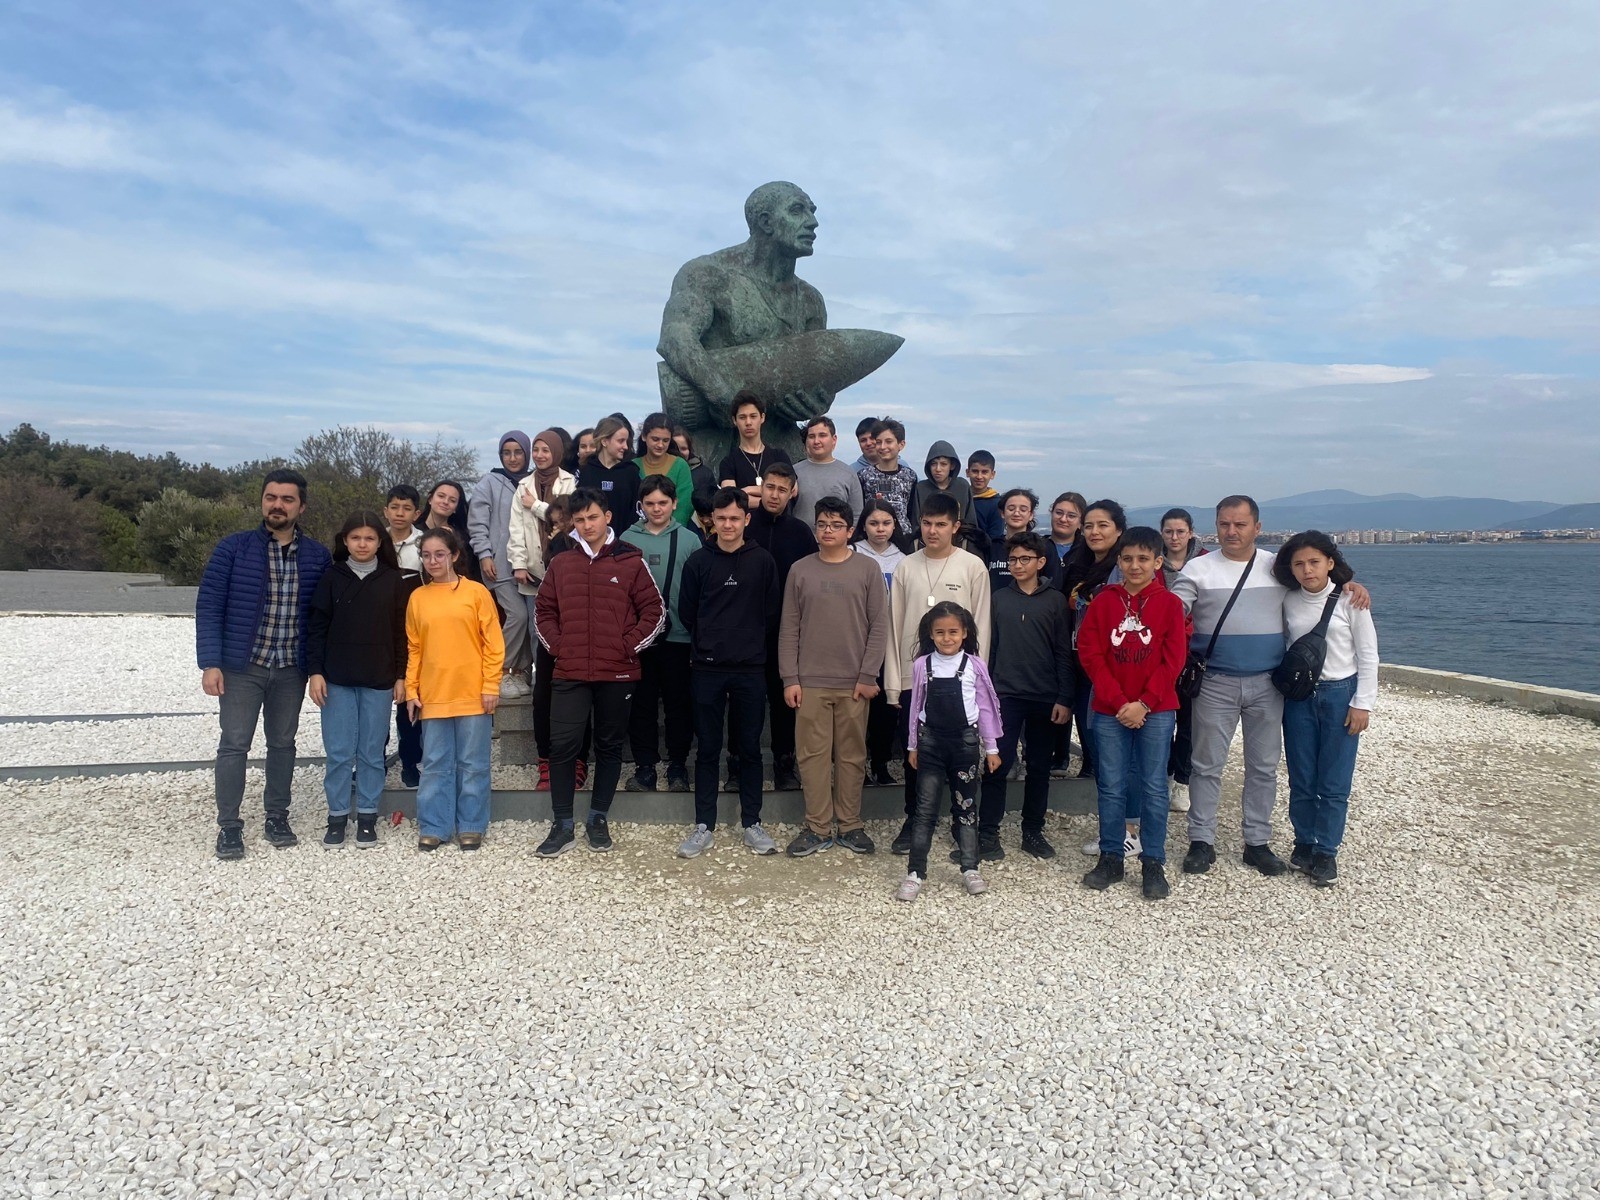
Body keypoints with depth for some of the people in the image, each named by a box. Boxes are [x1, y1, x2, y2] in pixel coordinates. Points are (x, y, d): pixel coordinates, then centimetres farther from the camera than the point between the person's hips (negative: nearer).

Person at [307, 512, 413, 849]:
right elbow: (316, 628, 2)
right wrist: (315, 672, -5)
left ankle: (367, 816, 16)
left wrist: (400, 676, 1)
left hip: (378, 680, 0)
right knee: (338, 752, 3)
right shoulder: (331, 577, 2)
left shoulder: (394, 580, 2)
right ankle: (337, 816, 15)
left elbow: (401, 632, 3)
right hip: (337, 679, 0)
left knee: (372, 752, 6)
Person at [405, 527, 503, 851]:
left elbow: (493, 643, -3)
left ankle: (471, 826, 16)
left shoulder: (476, 592, -2)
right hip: (433, 696, 2)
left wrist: (491, 686, -8)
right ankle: (433, 827, 17)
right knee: (435, 764, 8)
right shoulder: (417, 597, 7)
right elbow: (413, 648, 10)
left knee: (473, 763, 6)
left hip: (473, 695, -2)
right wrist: (411, 690, 5)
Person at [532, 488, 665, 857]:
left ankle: (598, 819, 24)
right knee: (563, 746, -2)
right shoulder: (560, 564, 7)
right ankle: (562, 825, 9)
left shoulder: (631, 561, -1)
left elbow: (654, 611, 0)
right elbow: (543, 611, 15)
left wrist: (628, 647, -7)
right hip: (569, 674, 2)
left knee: (609, 747, 10)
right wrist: (556, 646, 2)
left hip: (617, 674, -1)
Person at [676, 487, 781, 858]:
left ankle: (752, 823, 19)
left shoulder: (763, 561, 2)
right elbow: (686, 612, 6)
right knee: (708, 748, 7)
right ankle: (704, 826, 15)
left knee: (750, 748, 8)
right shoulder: (698, 561, 2)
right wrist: (707, 645, 6)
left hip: (750, 670, 0)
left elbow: (771, 614, 6)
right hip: (707, 670, 0)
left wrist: (750, 642, 5)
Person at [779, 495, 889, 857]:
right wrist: (790, 679, -2)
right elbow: (789, 629, 4)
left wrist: (868, 676, -7)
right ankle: (818, 827, 13)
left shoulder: (867, 569, 1)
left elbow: (879, 626, -1)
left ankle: (850, 825, 19)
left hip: (854, 683, -1)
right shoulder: (800, 570, 5)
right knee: (813, 754, 3)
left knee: (852, 754, 6)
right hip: (810, 682, 1)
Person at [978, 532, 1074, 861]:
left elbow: (1064, 654, 1)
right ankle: (988, 833, 6)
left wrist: (1064, 699, -5)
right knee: (999, 763, -3)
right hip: (1005, 695, 0)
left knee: (1040, 766, 9)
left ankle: (1033, 831, 21)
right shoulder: (998, 599, 6)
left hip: (1045, 697, 0)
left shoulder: (1056, 601, 3)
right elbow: (988, 647, 7)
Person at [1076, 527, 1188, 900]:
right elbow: (1090, 655, -2)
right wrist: (1119, 703, -9)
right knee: (1111, 787, 6)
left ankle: (1153, 863, 14)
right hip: (1109, 711, 1)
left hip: (1156, 711, -1)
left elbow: (1173, 660, -3)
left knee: (1153, 787, 4)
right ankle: (1110, 858, 18)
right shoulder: (1103, 601, 2)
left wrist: (1144, 704, -11)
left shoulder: (1169, 604, 0)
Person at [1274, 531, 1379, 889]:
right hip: (1299, 696, 3)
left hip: (1340, 694, -3)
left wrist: (1362, 703, -7)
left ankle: (1326, 853, 12)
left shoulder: (1349, 600, -6)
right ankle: (1304, 843, 23)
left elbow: (1368, 655, -3)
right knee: (1301, 779, 7)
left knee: (1334, 784, 1)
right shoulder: (1289, 602, 2)